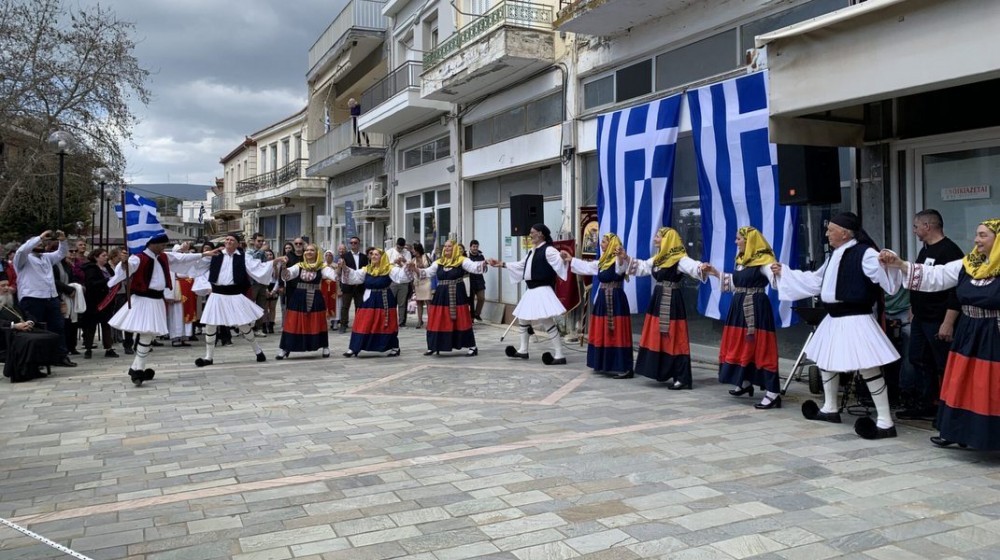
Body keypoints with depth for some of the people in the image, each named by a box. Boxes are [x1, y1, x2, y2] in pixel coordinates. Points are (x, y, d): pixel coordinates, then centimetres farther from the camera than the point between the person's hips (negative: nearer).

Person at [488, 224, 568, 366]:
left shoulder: (548, 250, -13)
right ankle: (523, 350, 33)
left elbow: (560, 262, -26)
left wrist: (564, 259, -50)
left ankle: (559, 355, -10)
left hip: (542, 291, -10)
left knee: (548, 322, -14)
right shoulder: (532, 251, 16)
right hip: (531, 291, 10)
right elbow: (521, 265, 27)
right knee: (522, 318, 20)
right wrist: (502, 264, 27)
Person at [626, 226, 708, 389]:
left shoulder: (679, 258, -13)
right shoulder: (658, 258, 13)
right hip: (658, 299, 9)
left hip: (671, 301, -9)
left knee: (674, 339, -7)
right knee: (657, 338, 12)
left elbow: (692, 266, -31)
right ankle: (662, 372, 24)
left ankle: (682, 378, -2)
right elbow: (642, 266, 29)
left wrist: (701, 268, -52)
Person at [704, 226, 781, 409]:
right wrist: (716, 273, 23)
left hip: (756, 308, -8)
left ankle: (773, 393, -7)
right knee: (741, 345, 15)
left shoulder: (763, 260, -12)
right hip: (739, 307, 9)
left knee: (760, 347, -10)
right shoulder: (741, 259, 13)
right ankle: (745, 383, 31)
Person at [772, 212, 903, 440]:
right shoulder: (835, 255, 13)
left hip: (855, 320, -10)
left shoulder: (864, 253, -15)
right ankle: (830, 409, 38)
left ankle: (885, 422, -4)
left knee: (867, 368, -11)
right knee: (825, 360, 21)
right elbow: (815, 280, 23)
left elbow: (884, 273, -29)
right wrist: (783, 272, 25)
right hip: (834, 319, 10)